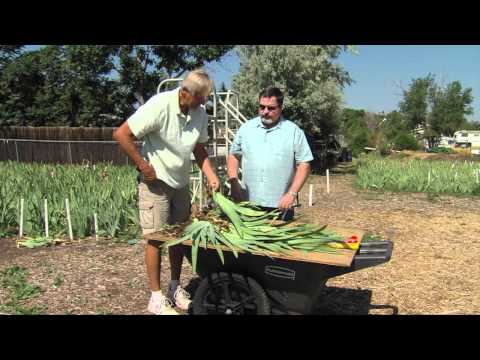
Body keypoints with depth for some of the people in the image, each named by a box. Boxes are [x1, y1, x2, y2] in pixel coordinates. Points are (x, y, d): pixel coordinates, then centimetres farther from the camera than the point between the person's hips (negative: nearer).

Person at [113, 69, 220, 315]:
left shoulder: (200, 114, -3)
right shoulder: (160, 106, -22)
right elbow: (121, 135, -21)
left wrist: (211, 175, -5)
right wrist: (143, 166, -18)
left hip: (181, 184, 6)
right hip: (156, 183, -6)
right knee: (156, 239, 2)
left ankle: (175, 288, 29)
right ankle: (156, 298, 16)